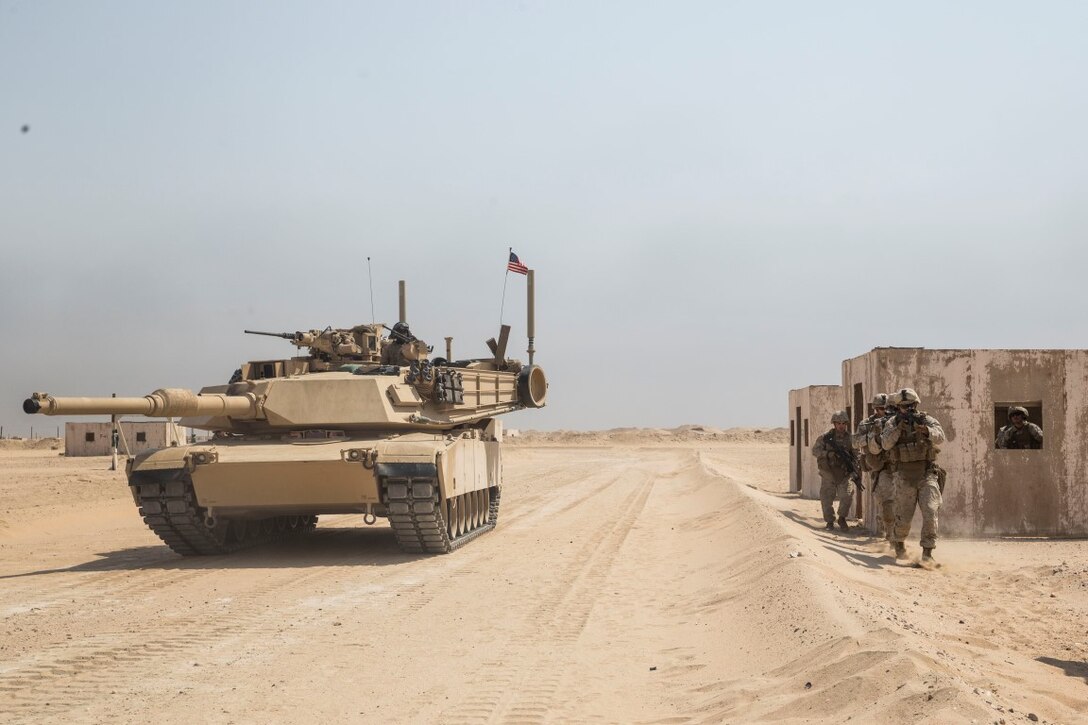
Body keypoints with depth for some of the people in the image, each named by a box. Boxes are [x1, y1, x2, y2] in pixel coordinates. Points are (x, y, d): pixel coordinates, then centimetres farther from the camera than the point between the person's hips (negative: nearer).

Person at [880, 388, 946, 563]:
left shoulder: (927, 420, 0)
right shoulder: (892, 423, 2)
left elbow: (940, 437, -18)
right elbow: (885, 444, -12)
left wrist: (925, 430, -37)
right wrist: (898, 429, -26)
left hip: (927, 476, 0)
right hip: (905, 478, 0)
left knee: (930, 513, -14)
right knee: (903, 518, 6)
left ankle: (927, 552, -8)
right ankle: (898, 543, 34)